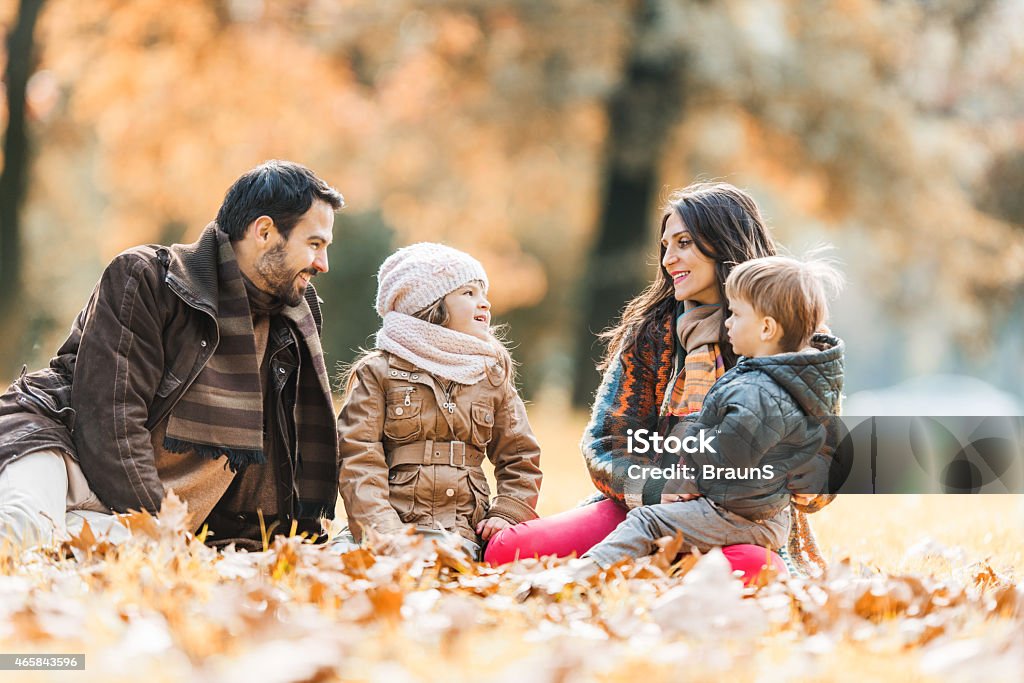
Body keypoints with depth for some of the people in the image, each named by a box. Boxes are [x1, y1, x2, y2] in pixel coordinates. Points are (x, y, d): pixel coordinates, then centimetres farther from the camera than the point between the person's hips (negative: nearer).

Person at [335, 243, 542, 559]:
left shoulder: (493, 376, 19)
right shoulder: (378, 371, 7)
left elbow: (520, 456, 25)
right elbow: (359, 457, -3)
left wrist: (506, 514, 7)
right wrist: (382, 530, -17)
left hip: (459, 531, 2)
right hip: (391, 524, -2)